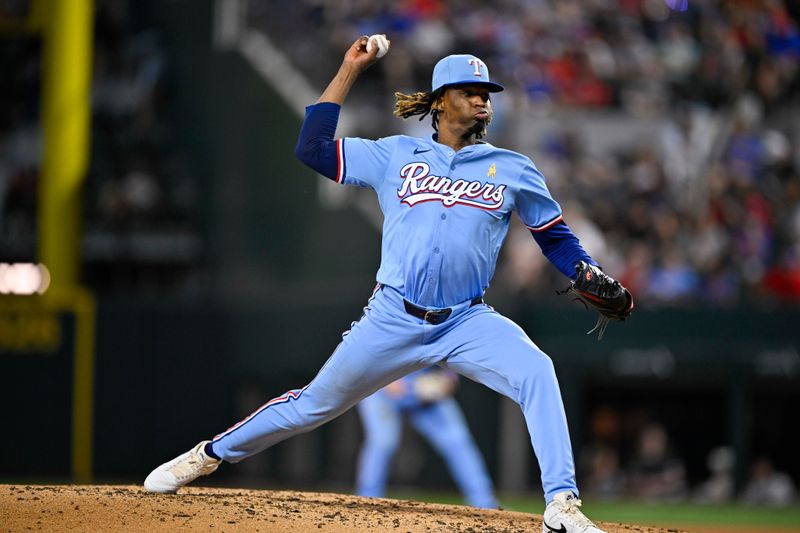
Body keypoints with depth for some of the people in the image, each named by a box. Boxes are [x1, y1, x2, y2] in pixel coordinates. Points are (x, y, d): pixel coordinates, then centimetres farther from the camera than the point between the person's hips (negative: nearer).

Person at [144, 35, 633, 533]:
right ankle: (210, 454, 31)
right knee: (316, 403, 8)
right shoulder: (395, 155, 6)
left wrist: (589, 272, -9)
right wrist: (350, 69, 5)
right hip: (392, 320, 0)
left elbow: (555, 236, 11)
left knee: (536, 372, -28)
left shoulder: (512, 170, 6)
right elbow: (312, 147, 4)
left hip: (467, 322, 0)